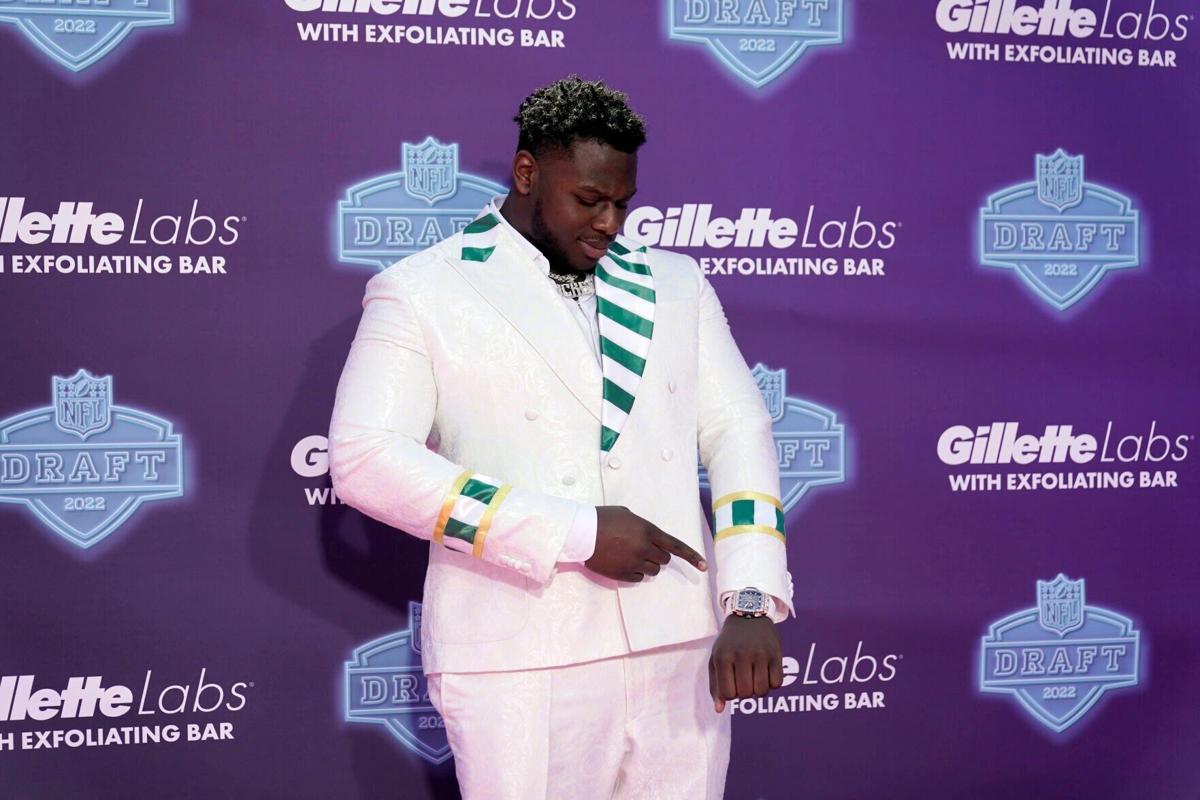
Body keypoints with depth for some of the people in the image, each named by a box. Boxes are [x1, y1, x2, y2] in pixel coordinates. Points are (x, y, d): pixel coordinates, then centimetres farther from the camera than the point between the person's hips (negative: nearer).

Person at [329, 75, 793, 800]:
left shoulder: (674, 285, 15)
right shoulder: (422, 293, 2)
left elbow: (738, 429, 7)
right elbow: (366, 460, -10)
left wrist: (752, 601, -9)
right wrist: (574, 534, -15)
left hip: (684, 652, 4)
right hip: (519, 669, -4)